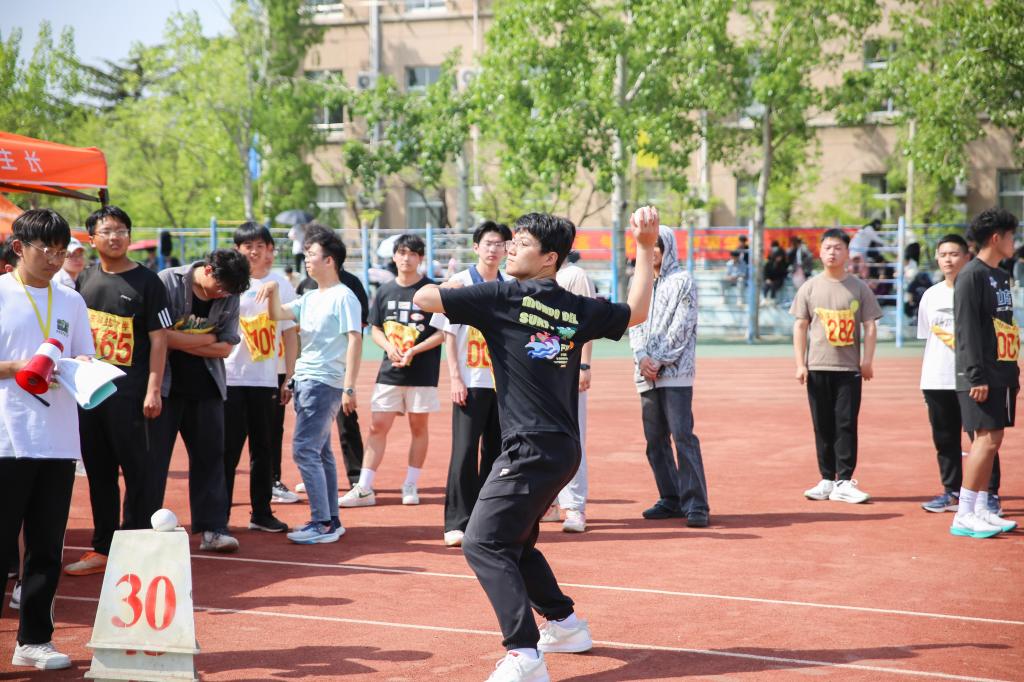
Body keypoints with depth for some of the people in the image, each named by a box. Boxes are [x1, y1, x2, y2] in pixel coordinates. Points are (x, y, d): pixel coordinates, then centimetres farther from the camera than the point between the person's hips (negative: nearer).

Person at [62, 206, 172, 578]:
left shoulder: (147, 281, -4)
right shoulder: (85, 279, 11)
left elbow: (158, 339, -7)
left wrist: (153, 389, -13)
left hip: (128, 390, -5)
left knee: (136, 470, -1)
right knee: (98, 470, 11)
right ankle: (102, 549, 20)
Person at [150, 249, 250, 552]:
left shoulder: (229, 297, 2)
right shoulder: (167, 282, -11)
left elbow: (225, 347, -3)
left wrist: (181, 342, -12)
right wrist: (205, 339, -14)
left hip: (205, 387, 4)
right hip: (165, 385, -4)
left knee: (210, 455, 5)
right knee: (154, 457, 0)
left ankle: (212, 529, 10)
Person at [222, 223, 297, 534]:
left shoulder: (281, 285, 6)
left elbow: (289, 333, 8)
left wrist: (289, 379, 4)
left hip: (266, 380, 2)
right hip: (230, 377, -2)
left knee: (263, 448, 9)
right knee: (228, 450, -1)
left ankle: (261, 513, 18)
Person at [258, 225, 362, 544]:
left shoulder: (343, 296, -10)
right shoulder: (310, 298, 17)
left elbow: (355, 340, -16)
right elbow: (278, 314, 13)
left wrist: (349, 387, -22)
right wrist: (274, 290, -7)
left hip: (325, 383, -9)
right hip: (304, 380, 9)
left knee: (304, 449, -13)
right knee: (320, 452, 12)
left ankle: (322, 524, -10)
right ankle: (331, 521, 19)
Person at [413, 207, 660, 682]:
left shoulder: (503, 296, -9)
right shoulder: (578, 309, 9)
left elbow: (423, 298, -5)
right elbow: (636, 312, 27)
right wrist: (645, 248, 28)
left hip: (532, 449, -8)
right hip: (563, 449, 8)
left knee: (483, 543, -11)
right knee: (515, 543, 24)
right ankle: (566, 625, 36)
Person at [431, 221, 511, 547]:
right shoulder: (460, 282, -1)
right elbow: (449, 334, -3)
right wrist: (455, 378, -11)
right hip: (471, 382, -4)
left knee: (496, 451, 8)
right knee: (465, 451, -7)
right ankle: (457, 523, -4)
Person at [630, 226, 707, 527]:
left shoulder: (682, 280, 0)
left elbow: (681, 328, -8)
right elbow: (635, 323, 12)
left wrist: (659, 361, -12)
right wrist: (641, 356, -5)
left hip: (676, 371, -6)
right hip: (646, 374, 7)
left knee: (682, 435, -13)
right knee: (655, 439, 7)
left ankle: (696, 505, -14)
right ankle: (671, 500, 15)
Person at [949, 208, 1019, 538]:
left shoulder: (1001, 276, 17)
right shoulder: (971, 275, -11)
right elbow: (966, 329, -16)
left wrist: (1014, 372, 17)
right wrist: (976, 376, -20)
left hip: (1002, 373, 9)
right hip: (982, 375, -9)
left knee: (992, 439, 9)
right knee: (986, 439, -11)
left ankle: (981, 510, 14)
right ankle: (964, 516, -7)